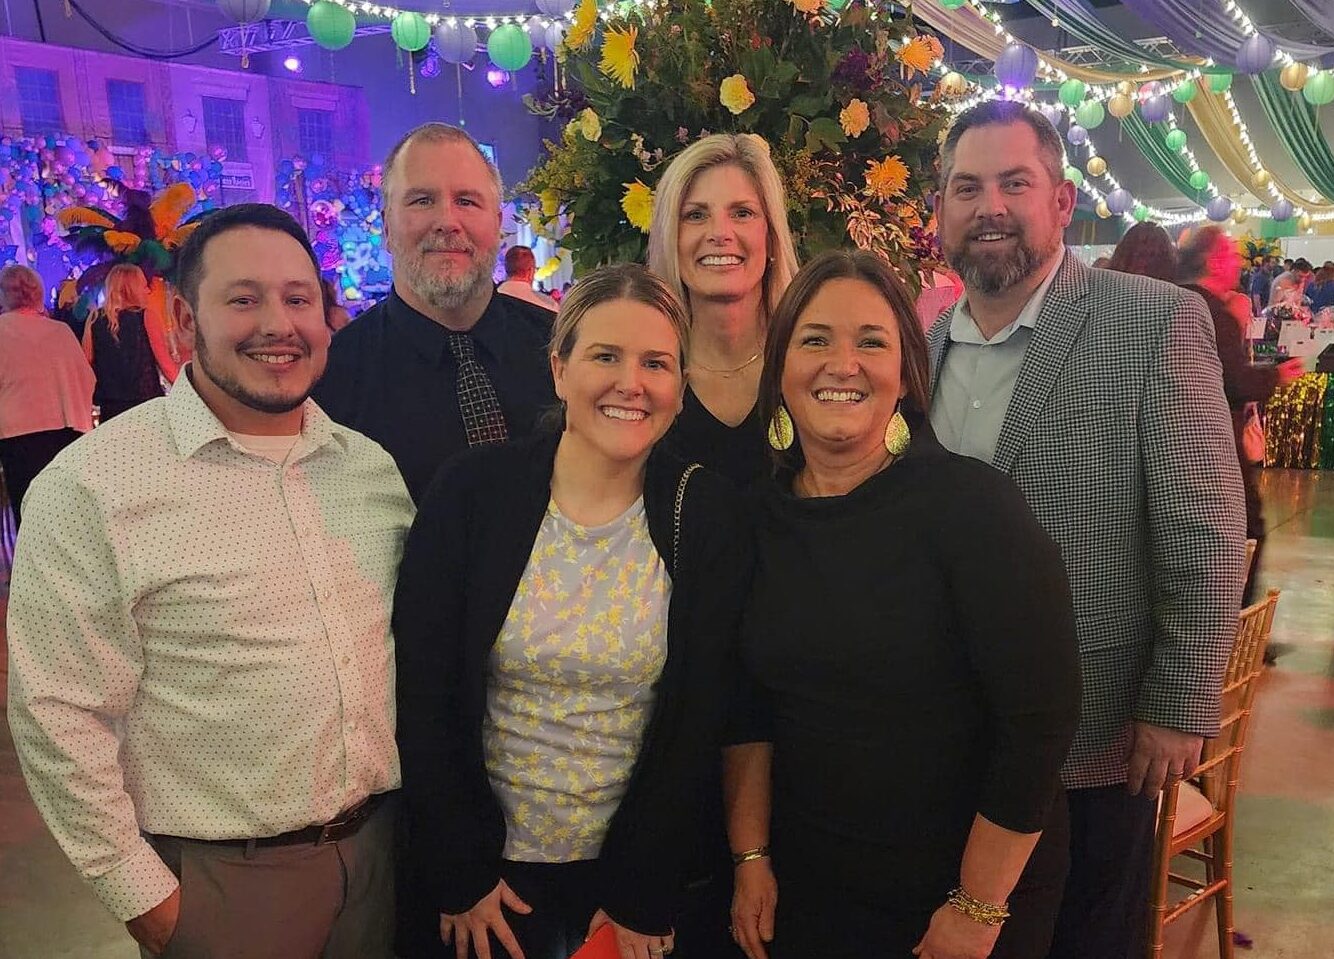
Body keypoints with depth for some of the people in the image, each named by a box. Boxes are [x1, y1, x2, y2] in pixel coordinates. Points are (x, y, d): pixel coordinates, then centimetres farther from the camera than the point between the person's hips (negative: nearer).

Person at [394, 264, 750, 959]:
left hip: (638, 862, 1)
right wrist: (460, 876, -7)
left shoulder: (704, 515, -10)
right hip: (490, 861, 0)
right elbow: (423, 696, -9)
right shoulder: (472, 491, -12)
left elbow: (695, 722, -8)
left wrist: (640, 897, -7)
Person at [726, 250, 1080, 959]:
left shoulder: (970, 503, -18)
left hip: (973, 884, -3)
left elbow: (1040, 714, -19)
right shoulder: (762, 518, -4)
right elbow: (751, 706, 3)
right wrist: (750, 856, 1)